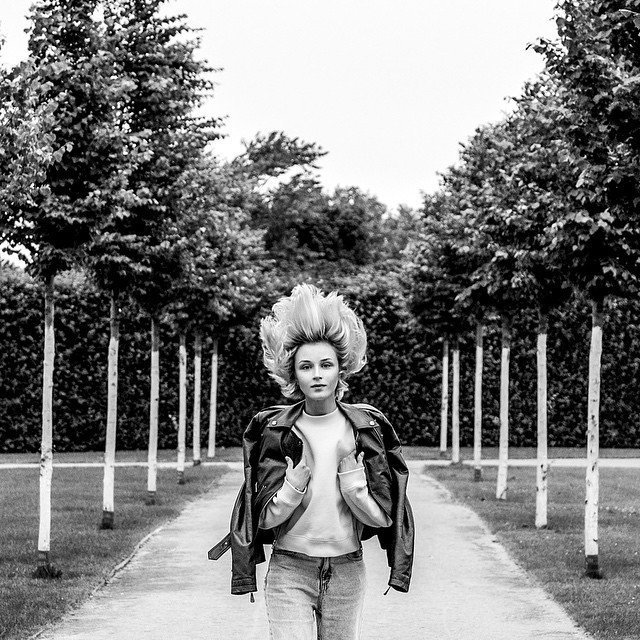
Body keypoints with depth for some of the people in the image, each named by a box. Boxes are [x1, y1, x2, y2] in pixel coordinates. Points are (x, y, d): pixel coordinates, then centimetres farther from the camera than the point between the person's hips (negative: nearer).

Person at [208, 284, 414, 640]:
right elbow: (265, 517, -3)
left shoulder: (367, 429, 0)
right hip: (289, 573, -1)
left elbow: (380, 516, -4)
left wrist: (349, 466, -15)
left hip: (346, 573, 1)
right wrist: (294, 484, -17)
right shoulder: (275, 432, -1)